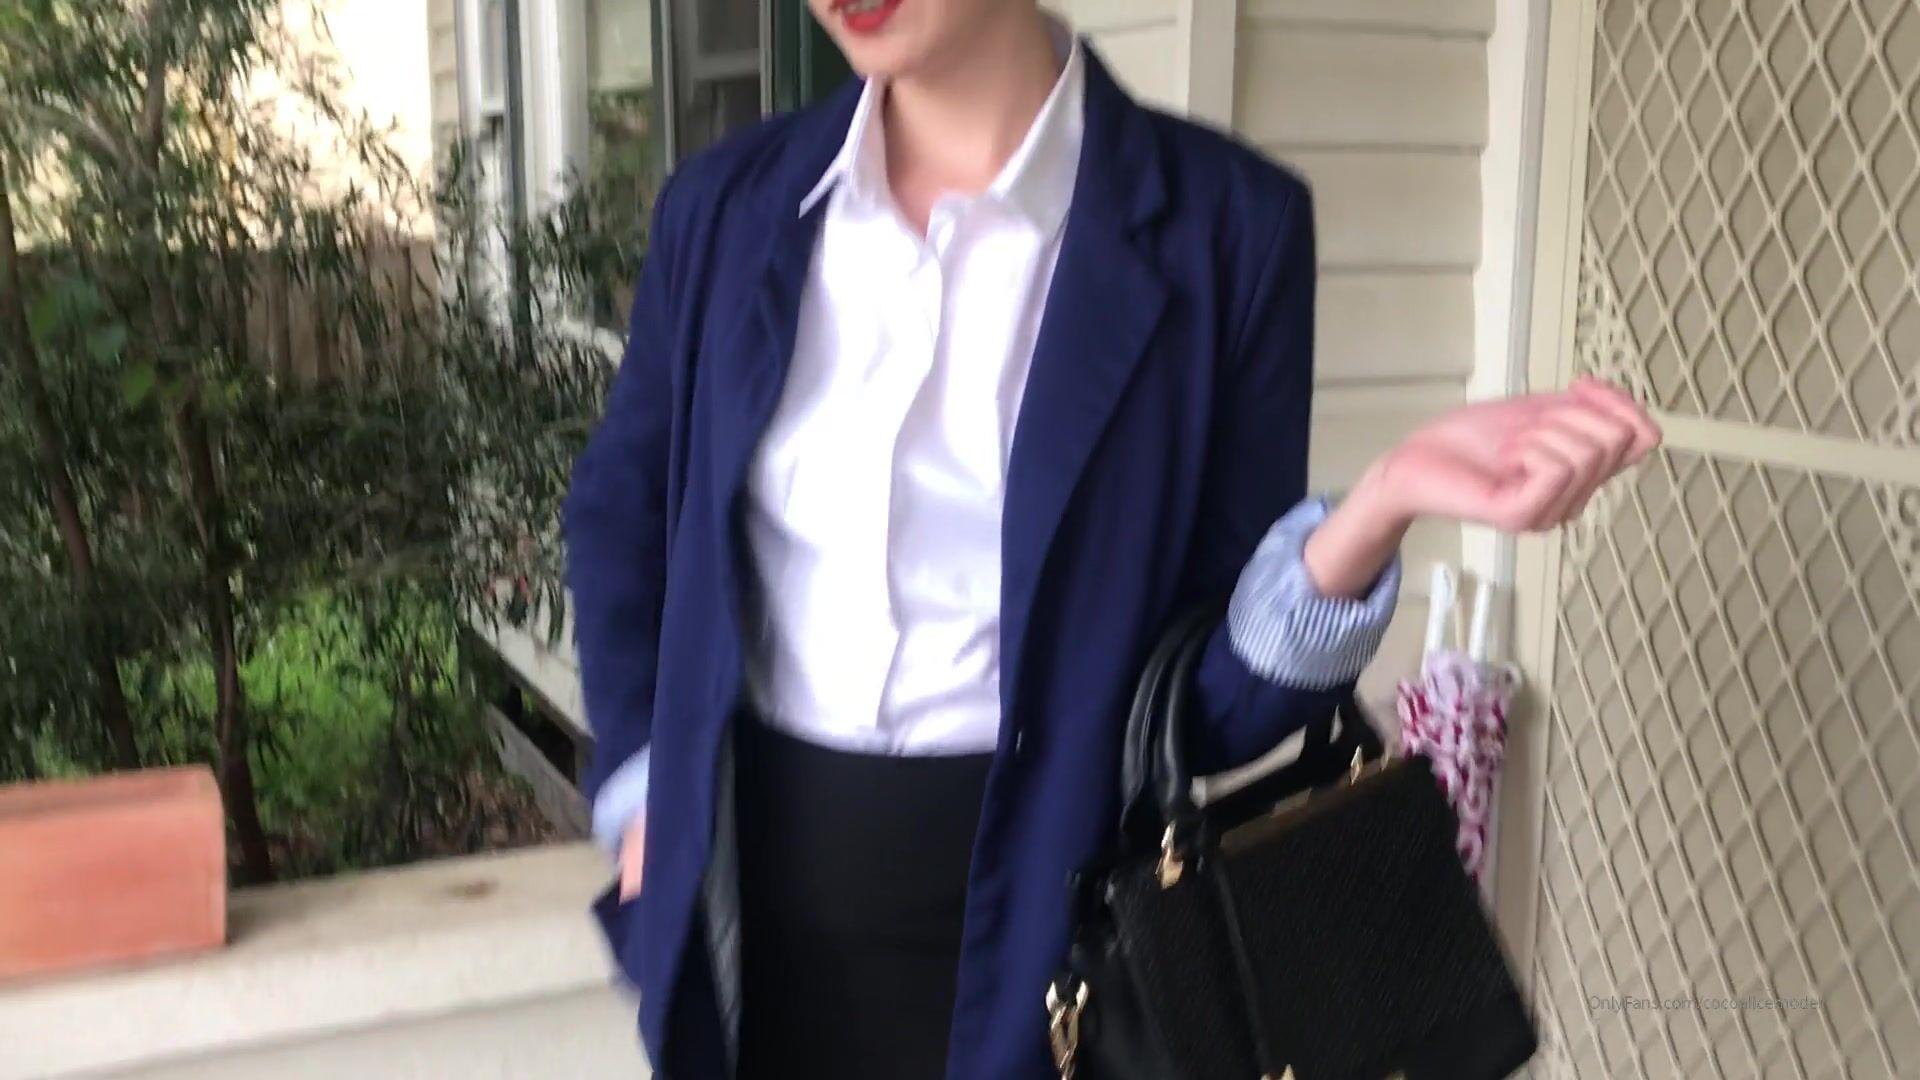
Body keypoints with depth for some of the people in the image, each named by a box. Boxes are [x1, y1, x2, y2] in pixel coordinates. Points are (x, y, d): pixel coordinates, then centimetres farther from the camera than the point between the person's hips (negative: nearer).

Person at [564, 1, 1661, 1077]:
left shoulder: (1218, 220, -10)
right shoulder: (729, 203, -2)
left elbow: (1220, 682, -9)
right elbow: (622, 507, 14)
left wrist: (1384, 502, -26)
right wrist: (644, 787, 6)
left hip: (1035, 903, -3)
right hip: (760, 890, 3)